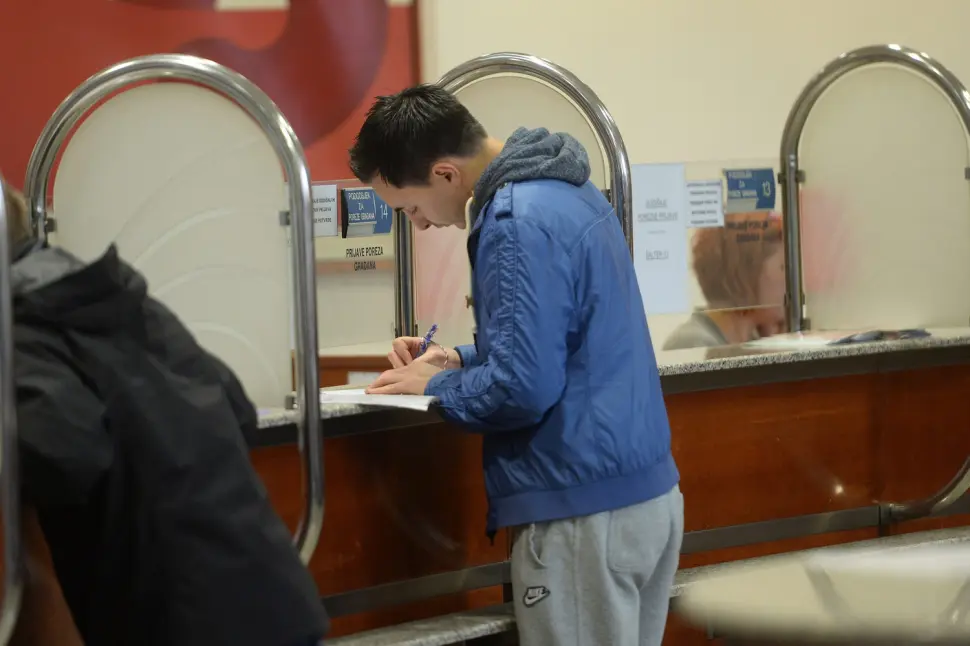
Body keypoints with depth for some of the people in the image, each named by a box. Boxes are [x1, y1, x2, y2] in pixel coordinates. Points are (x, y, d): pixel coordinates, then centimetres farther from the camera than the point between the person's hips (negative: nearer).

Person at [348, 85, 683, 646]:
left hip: (585, 511, -10)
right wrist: (462, 361, 13)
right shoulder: (566, 190, 12)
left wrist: (435, 387, -5)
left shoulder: (518, 224, -19)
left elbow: (524, 386, -22)